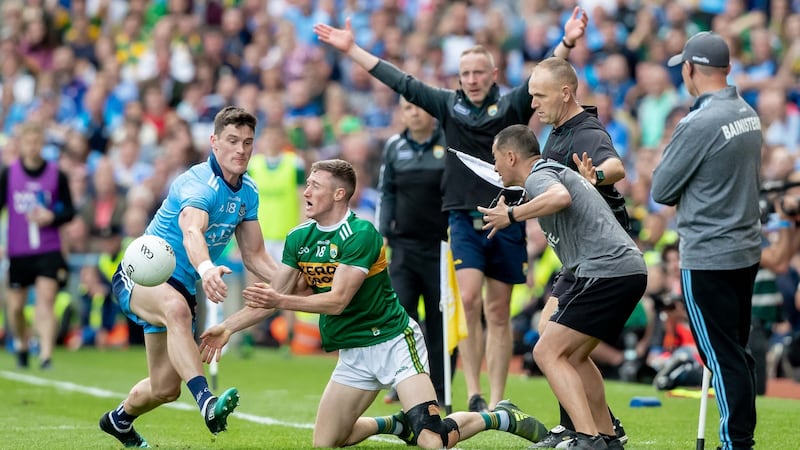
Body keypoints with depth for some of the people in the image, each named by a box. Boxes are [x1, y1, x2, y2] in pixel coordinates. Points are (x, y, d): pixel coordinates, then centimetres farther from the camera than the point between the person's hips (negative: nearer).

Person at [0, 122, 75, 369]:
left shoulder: (57, 175, -1)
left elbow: (69, 211, 5)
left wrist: (51, 217, -15)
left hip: (48, 249, -1)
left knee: (46, 298, -15)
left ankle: (46, 355, -18)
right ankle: (21, 344, 35)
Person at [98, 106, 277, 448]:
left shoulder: (248, 192, 3)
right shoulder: (199, 184, -24)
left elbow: (254, 256, 9)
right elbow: (192, 232, -45)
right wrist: (206, 269, -66)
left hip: (182, 288, 8)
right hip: (141, 276, -8)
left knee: (166, 389, 10)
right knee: (176, 307, -44)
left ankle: (120, 419, 44)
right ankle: (207, 402, -56)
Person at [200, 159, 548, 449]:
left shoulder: (361, 234, -20)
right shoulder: (299, 239, 3)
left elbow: (338, 300, -25)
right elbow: (273, 296, 9)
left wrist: (281, 302, -31)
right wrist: (228, 327, 0)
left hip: (393, 341, -8)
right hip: (353, 354, 8)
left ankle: (501, 418, 6)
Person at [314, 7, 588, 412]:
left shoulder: (512, 105, 2)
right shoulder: (448, 104, 7)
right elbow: (400, 82, 9)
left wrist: (567, 42, -29)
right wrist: (351, 49, 9)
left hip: (507, 221, -1)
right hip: (464, 218, 1)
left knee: (498, 313, 5)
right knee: (468, 300, -15)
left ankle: (496, 401, 9)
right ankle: (473, 395, -12)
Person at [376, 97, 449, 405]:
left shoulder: (449, 145, -3)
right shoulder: (394, 147, 8)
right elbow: (387, 192, 14)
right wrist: (383, 234, 7)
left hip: (440, 244, -3)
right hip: (404, 244, 3)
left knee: (439, 319, 2)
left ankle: (439, 390, 9)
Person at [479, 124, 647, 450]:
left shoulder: (538, 176, -4)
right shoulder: (560, 172, 26)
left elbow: (560, 197, -28)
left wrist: (511, 216, -19)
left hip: (605, 271, -10)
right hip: (631, 268, 10)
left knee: (548, 352, -10)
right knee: (574, 355, 22)